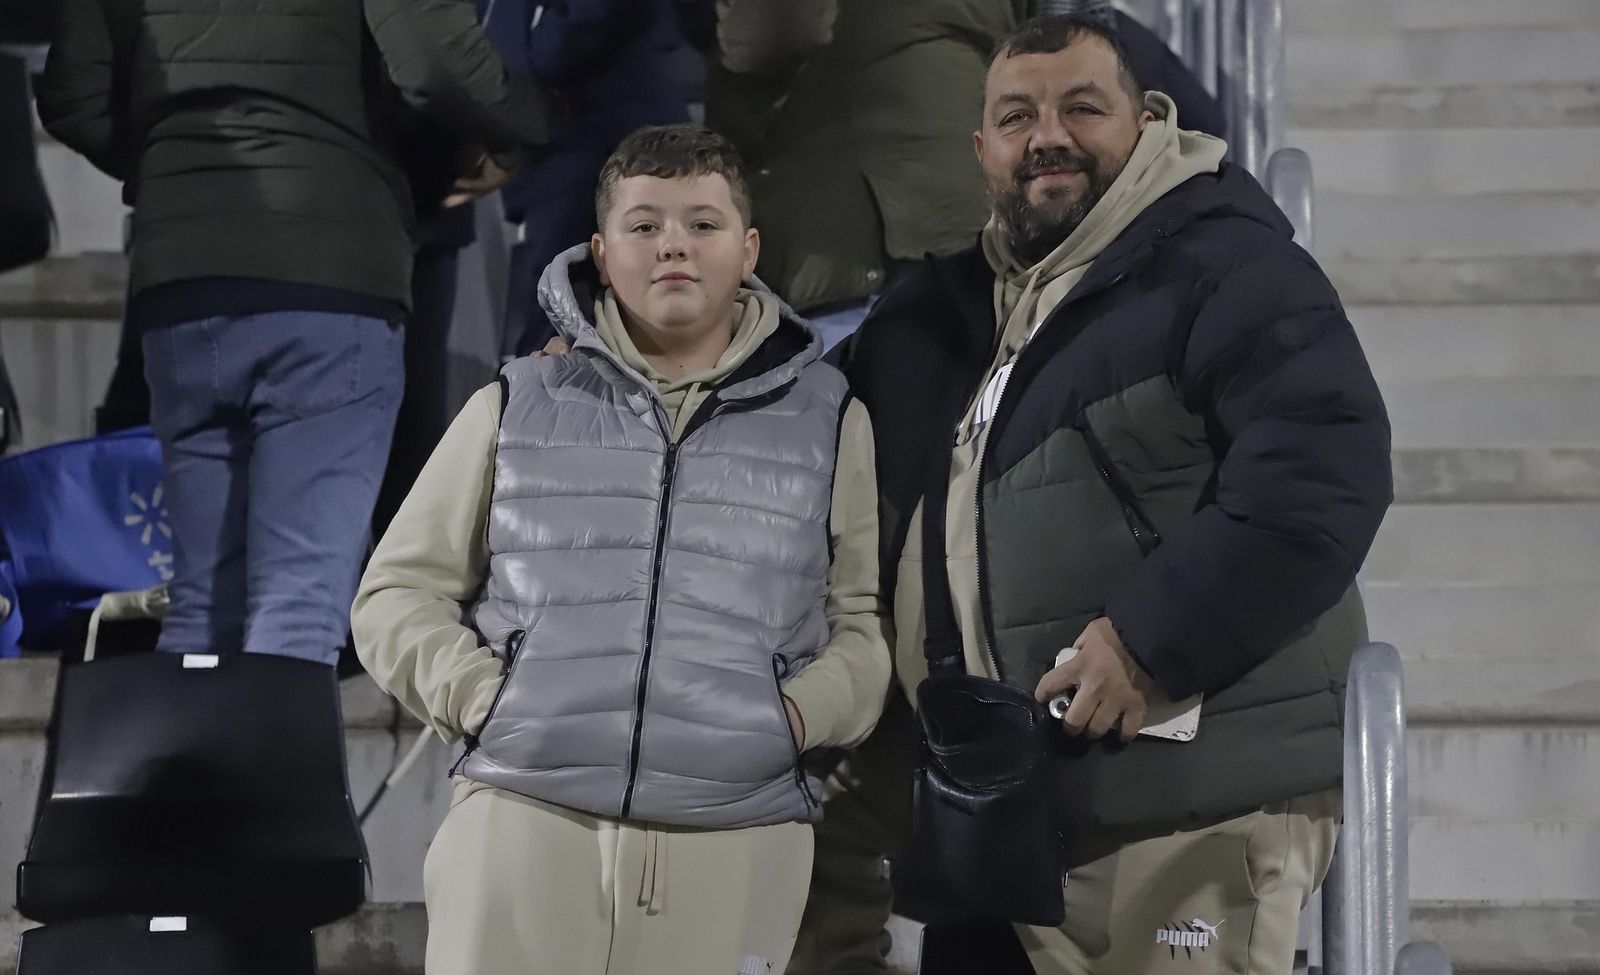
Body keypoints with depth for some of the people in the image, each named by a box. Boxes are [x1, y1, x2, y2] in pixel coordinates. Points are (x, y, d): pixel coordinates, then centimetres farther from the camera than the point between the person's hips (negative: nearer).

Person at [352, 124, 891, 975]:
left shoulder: (828, 421, 13)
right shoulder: (518, 406, 14)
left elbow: (869, 614, 13)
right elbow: (398, 592, 15)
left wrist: (800, 713, -6)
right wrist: (483, 696, -1)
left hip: (734, 841, 0)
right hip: (521, 821, 0)